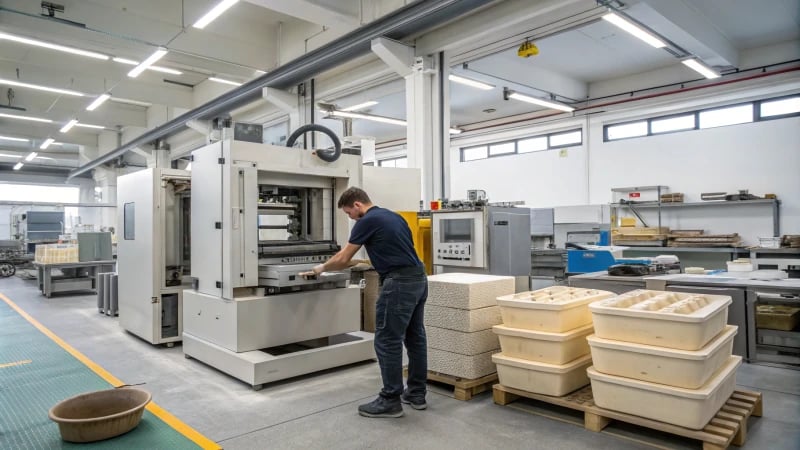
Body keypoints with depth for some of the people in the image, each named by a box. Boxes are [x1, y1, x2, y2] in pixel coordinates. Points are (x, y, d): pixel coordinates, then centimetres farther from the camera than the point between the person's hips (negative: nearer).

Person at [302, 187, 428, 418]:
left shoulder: (366, 221, -6)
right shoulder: (394, 216, 19)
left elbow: (343, 259, -1)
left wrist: (322, 267, 17)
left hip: (399, 284, -9)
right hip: (418, 279, 10)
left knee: (387, 342, 0)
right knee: (415, 338, 15)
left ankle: (390, 401, 9)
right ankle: (417, 394, 25)